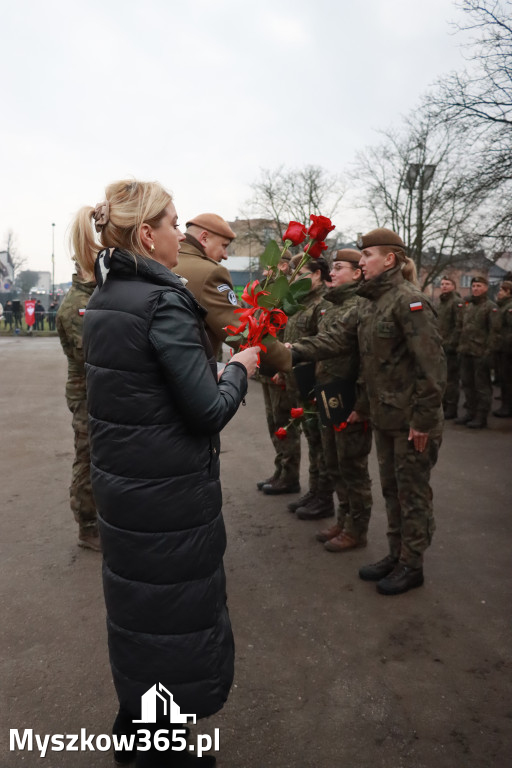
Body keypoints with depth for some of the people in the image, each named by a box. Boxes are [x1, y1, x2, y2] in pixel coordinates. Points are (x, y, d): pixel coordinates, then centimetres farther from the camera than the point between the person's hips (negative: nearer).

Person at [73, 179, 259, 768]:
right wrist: (239, 369, -4)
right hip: (169, 492, -9)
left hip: (117, 482, 9)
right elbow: (210, 411, -22)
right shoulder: (164, 301, -21)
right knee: (178, 615, 11)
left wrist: (211, 371, 12)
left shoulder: (102, 297, 6)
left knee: (137, 604, 25)